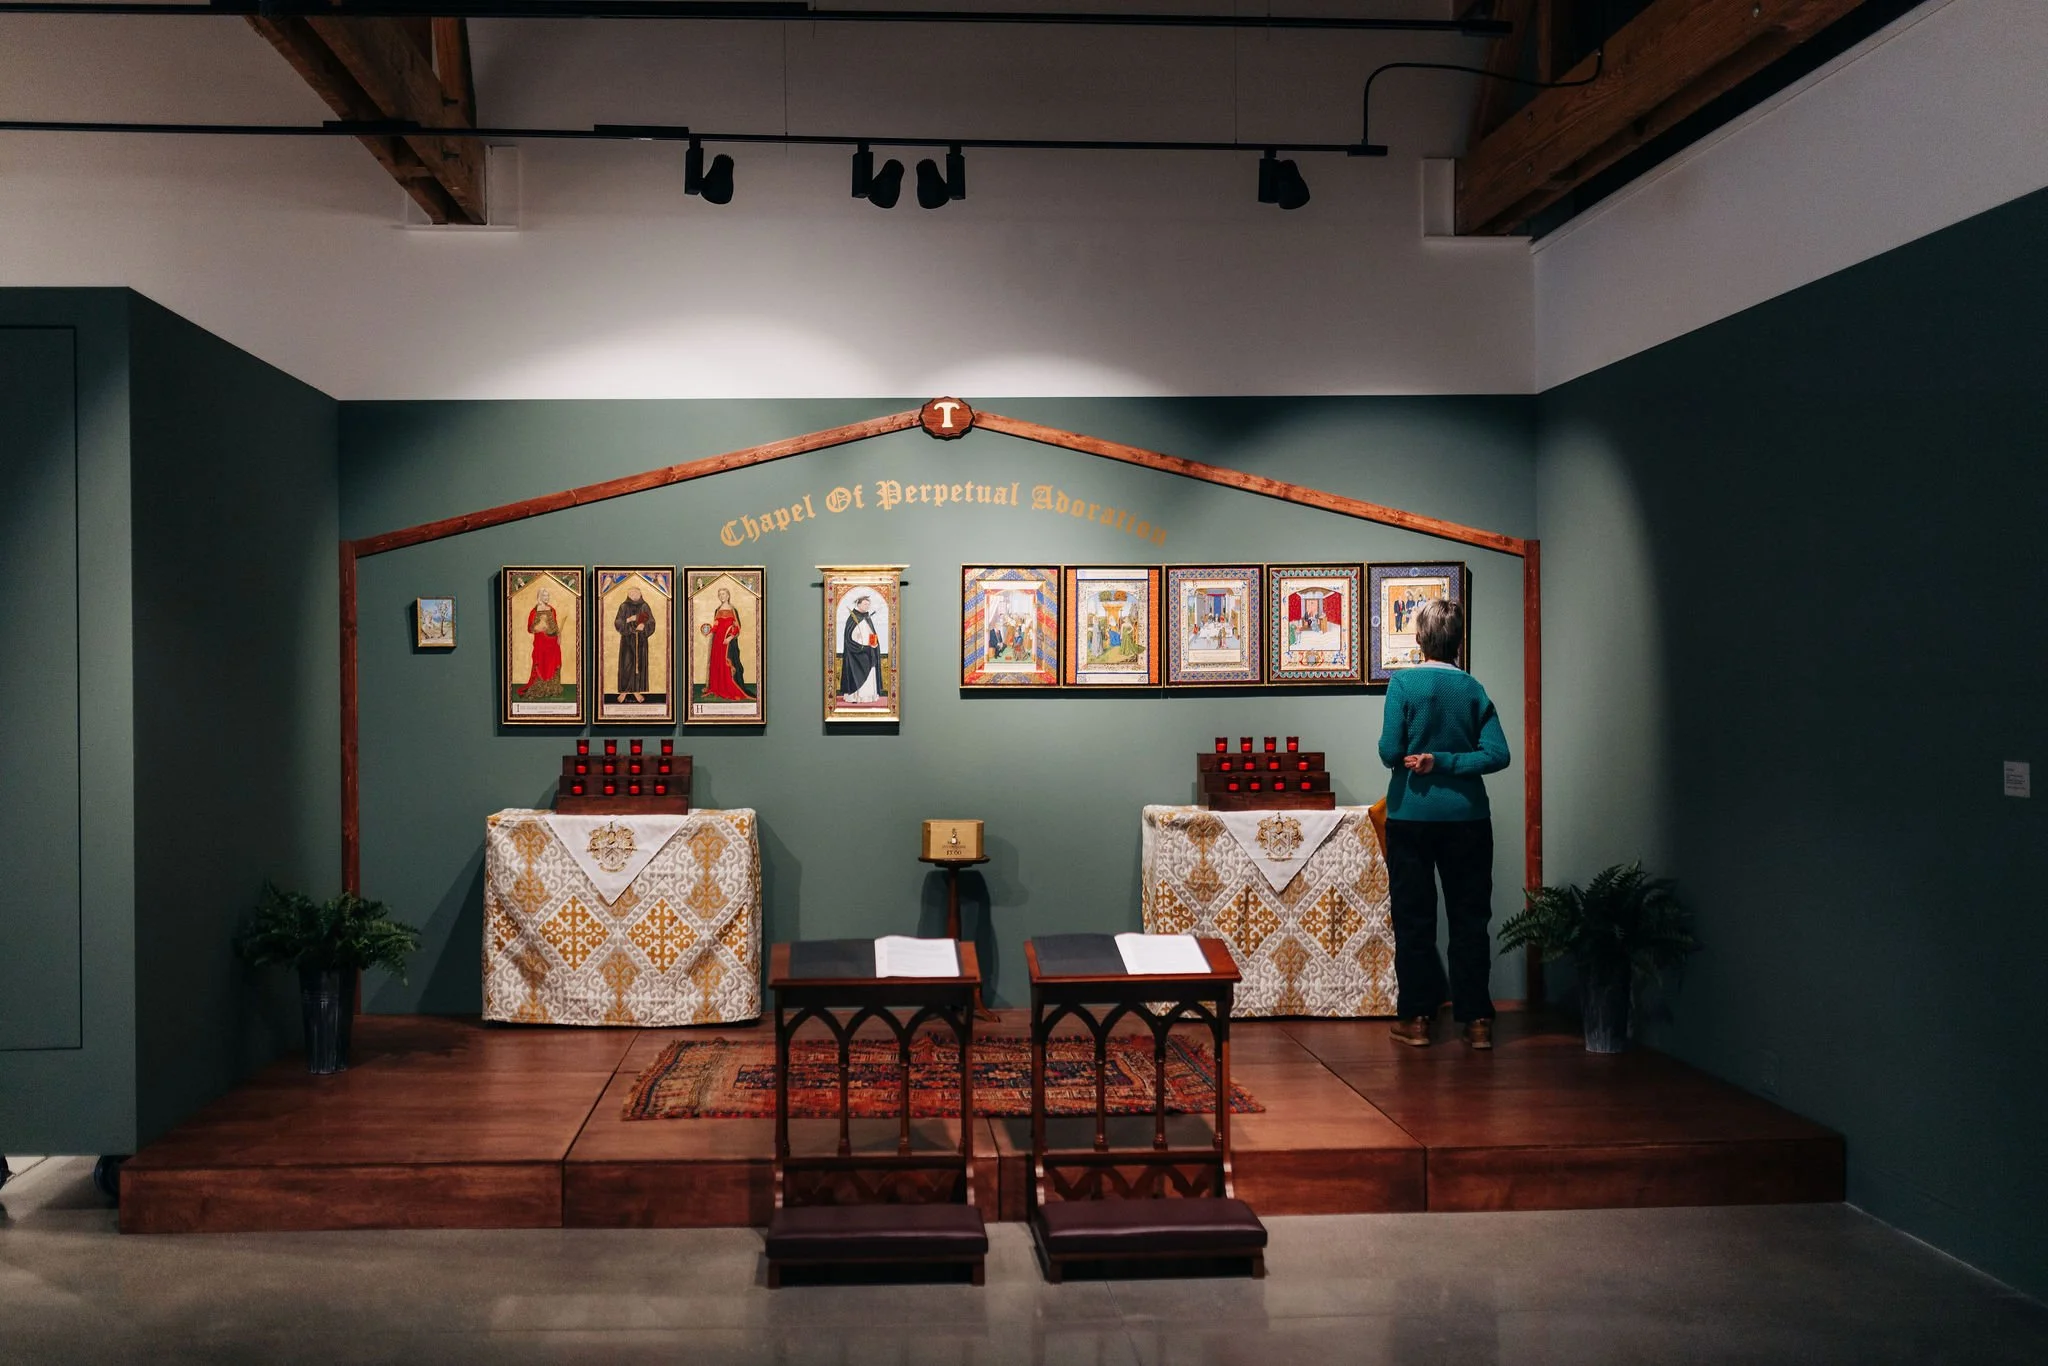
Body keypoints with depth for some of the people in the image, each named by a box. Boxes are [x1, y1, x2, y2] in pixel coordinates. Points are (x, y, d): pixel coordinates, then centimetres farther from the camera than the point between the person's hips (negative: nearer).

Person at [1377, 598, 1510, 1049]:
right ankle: (1477, 1019, 10)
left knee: (1413, 918, 6)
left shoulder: (1404, 683, -8)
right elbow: (1497, 754, -7)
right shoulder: (1475, 690, 2)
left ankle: (1416, 1016, 10)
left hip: (1412, 814, -2)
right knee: (1470, 918, 7)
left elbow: (1390, 751, -12)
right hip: (1466, 816, 3)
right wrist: (1444, 762, -8)